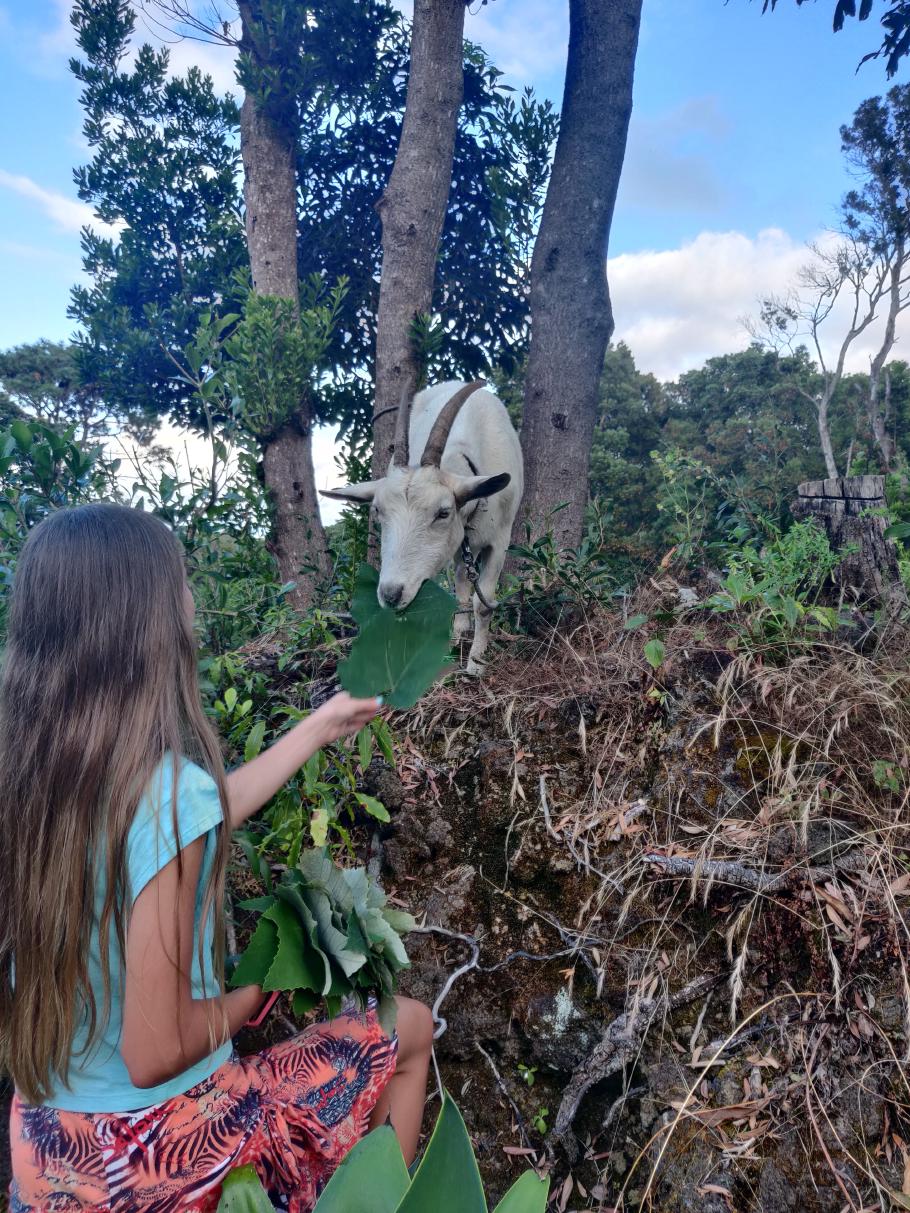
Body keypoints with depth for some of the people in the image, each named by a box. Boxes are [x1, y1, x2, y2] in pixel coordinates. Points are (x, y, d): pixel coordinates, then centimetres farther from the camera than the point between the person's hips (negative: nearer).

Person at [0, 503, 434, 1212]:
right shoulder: (169, 788, -32)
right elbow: (155, 1055, -28)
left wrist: (320, 727, 14)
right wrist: (257, 993, -7)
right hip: (150, 1148, -7)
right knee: (409, 1027, 12)